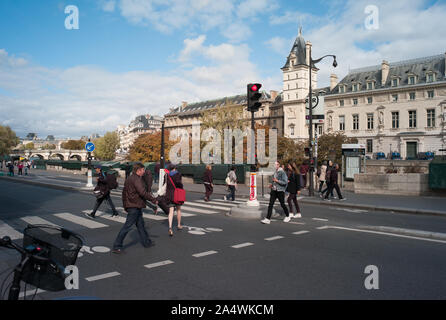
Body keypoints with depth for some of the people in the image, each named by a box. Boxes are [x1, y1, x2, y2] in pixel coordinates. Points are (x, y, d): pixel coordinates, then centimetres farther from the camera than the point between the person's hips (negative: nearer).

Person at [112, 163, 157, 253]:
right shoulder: (137, 179, -16)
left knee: (140, 224, 18)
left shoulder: (129, 179, 15)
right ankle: (117, 246, -1)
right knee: (127, 226, -6)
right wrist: (153, 200, -16)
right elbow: (143, 192, -24)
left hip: (130, 205, 10)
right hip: (135, 206, -10)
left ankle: (146, 242, 29)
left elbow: (124, 193, 20)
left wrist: (125, 206, 25)